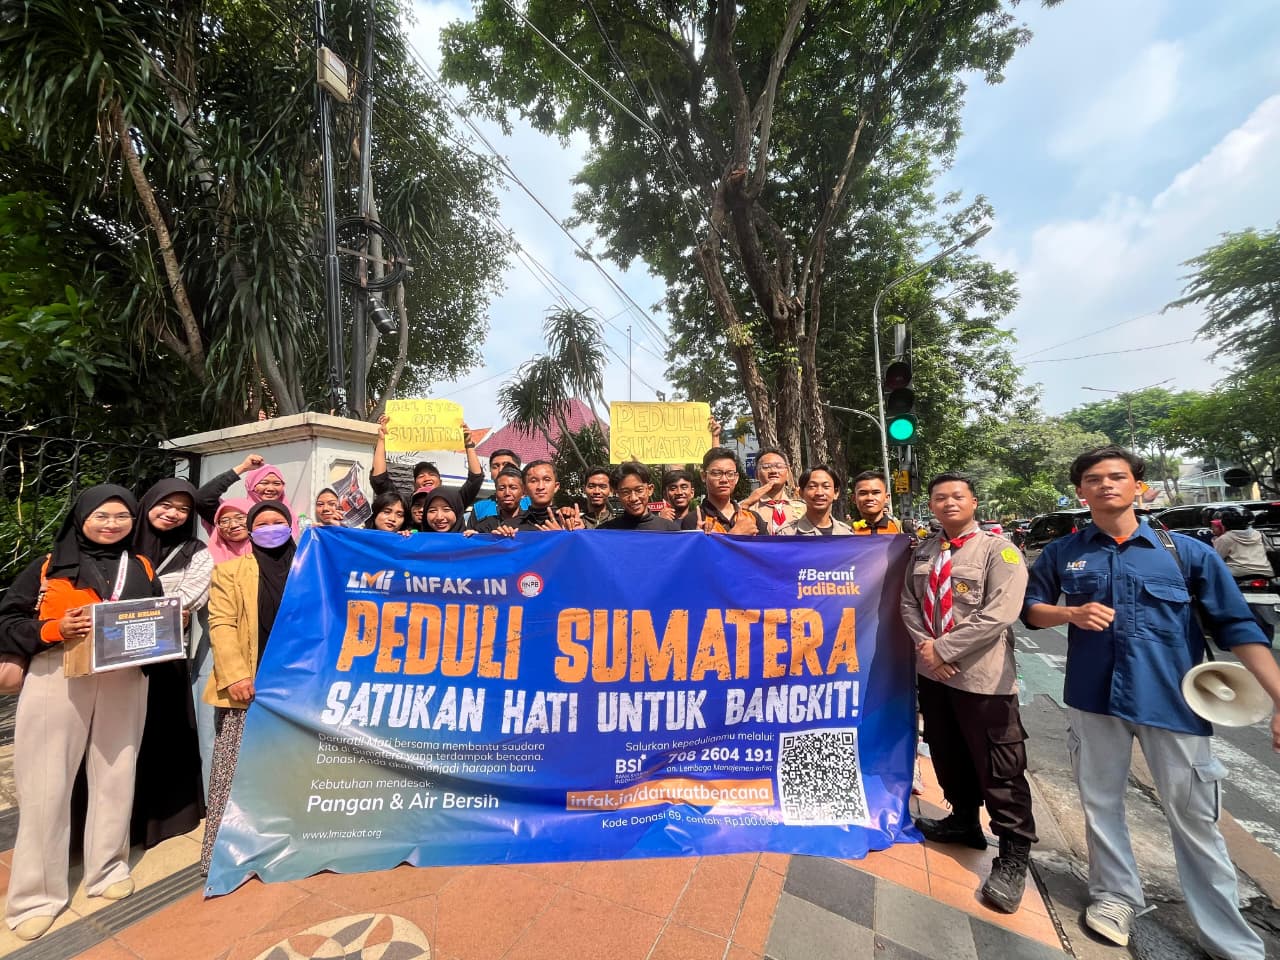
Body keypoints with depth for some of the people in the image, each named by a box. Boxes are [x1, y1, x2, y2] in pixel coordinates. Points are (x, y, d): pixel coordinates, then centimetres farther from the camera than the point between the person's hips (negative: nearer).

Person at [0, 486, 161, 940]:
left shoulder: (142, 569, 10)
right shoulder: (49, 566, 4)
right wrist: (53, 629, -16)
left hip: (124, 684, 2)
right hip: (57, 682, -2)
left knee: (115, 777, 10)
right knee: (46, 785, 3)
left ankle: (108, 868, 27)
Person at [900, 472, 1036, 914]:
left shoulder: (998, 550, -11)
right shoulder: (923, 553, 8)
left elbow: (998, 614, -19)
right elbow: (909, 602, 9)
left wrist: (944, 648, -17)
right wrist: (925, 645, -8)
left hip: (983, 677, -6)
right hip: (931, 673, 6)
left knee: (999, 769, 4)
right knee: (948, 757, 20)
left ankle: (1013, 857, 22)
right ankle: (964, 821, 41)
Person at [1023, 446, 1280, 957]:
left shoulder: (1187, 551, -3)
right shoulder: (1062, 553, -1)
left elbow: (1236, 626, -1)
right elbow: (1030, 609, 7)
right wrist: (1072, 614, -12)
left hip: (1174, 700, -1)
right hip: (1093, 697, 2)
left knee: (1195, 818, 10)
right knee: (1100, 802, 16)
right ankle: (1114, 895, 37)